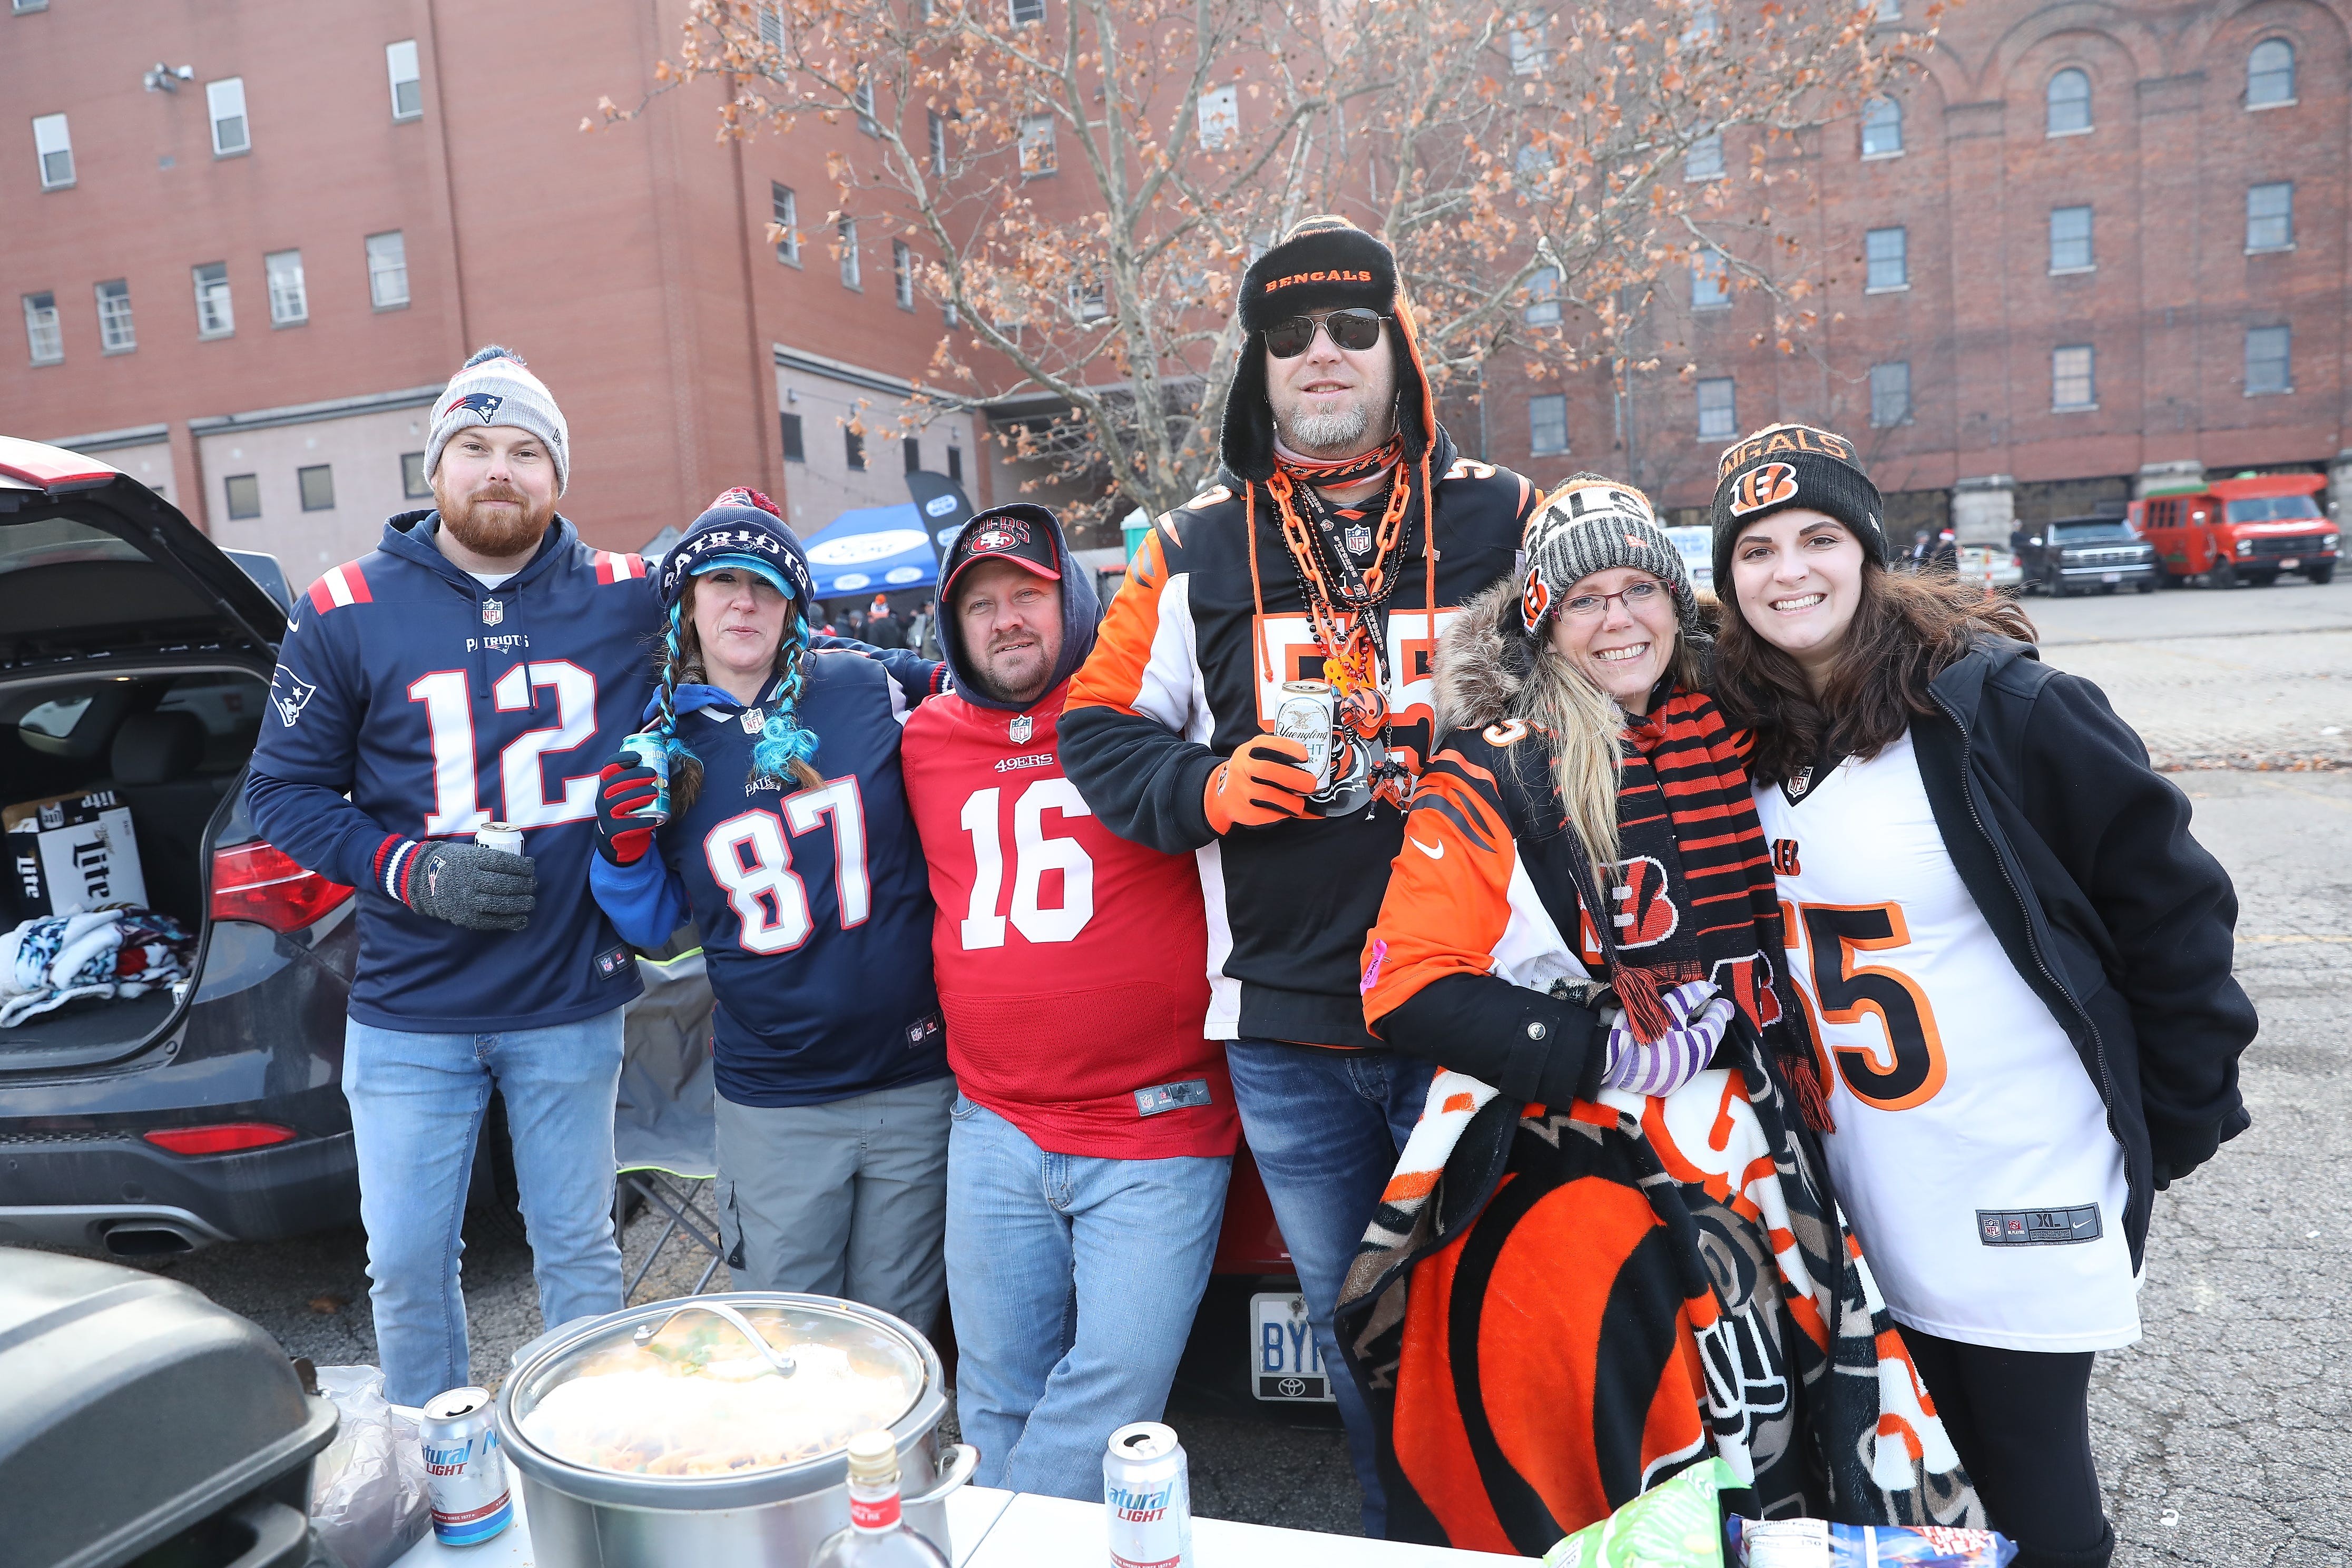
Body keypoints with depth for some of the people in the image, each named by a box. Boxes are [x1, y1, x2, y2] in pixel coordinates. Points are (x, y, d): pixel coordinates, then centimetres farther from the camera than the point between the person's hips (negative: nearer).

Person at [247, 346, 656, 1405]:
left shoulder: (626, 599, -1)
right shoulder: (349, 612, -2)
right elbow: (283, 791, 2)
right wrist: (407, 870, -14)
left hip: (573, 1005, 0)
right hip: (411, 1014, 0)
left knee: (578, 1248, 14)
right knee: (406, 1264, 10)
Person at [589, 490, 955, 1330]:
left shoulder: (873, 687, -4)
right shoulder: (661, 746, 2)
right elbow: (653, 928, 10)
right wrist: (623, 850, -8)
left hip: (914, 1080, 0)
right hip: (773, 1101, 1)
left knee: (898, 1327, 16)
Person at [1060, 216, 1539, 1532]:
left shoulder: (1503, 522, 2)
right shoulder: (1196, 552, 5)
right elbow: (1100, 731, 8)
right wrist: (1207, 787, -9)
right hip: (1284, 1033, 2)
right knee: (1354, 1325, 18)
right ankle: (1403, 1534, 39)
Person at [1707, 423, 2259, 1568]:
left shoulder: (1998, 706, -14)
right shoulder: (1742, 739, 1)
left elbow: (2173, 904, -9)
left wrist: (2182, 1120, -5)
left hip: (2024, 1192, -4)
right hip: (1857, 1200, 5)